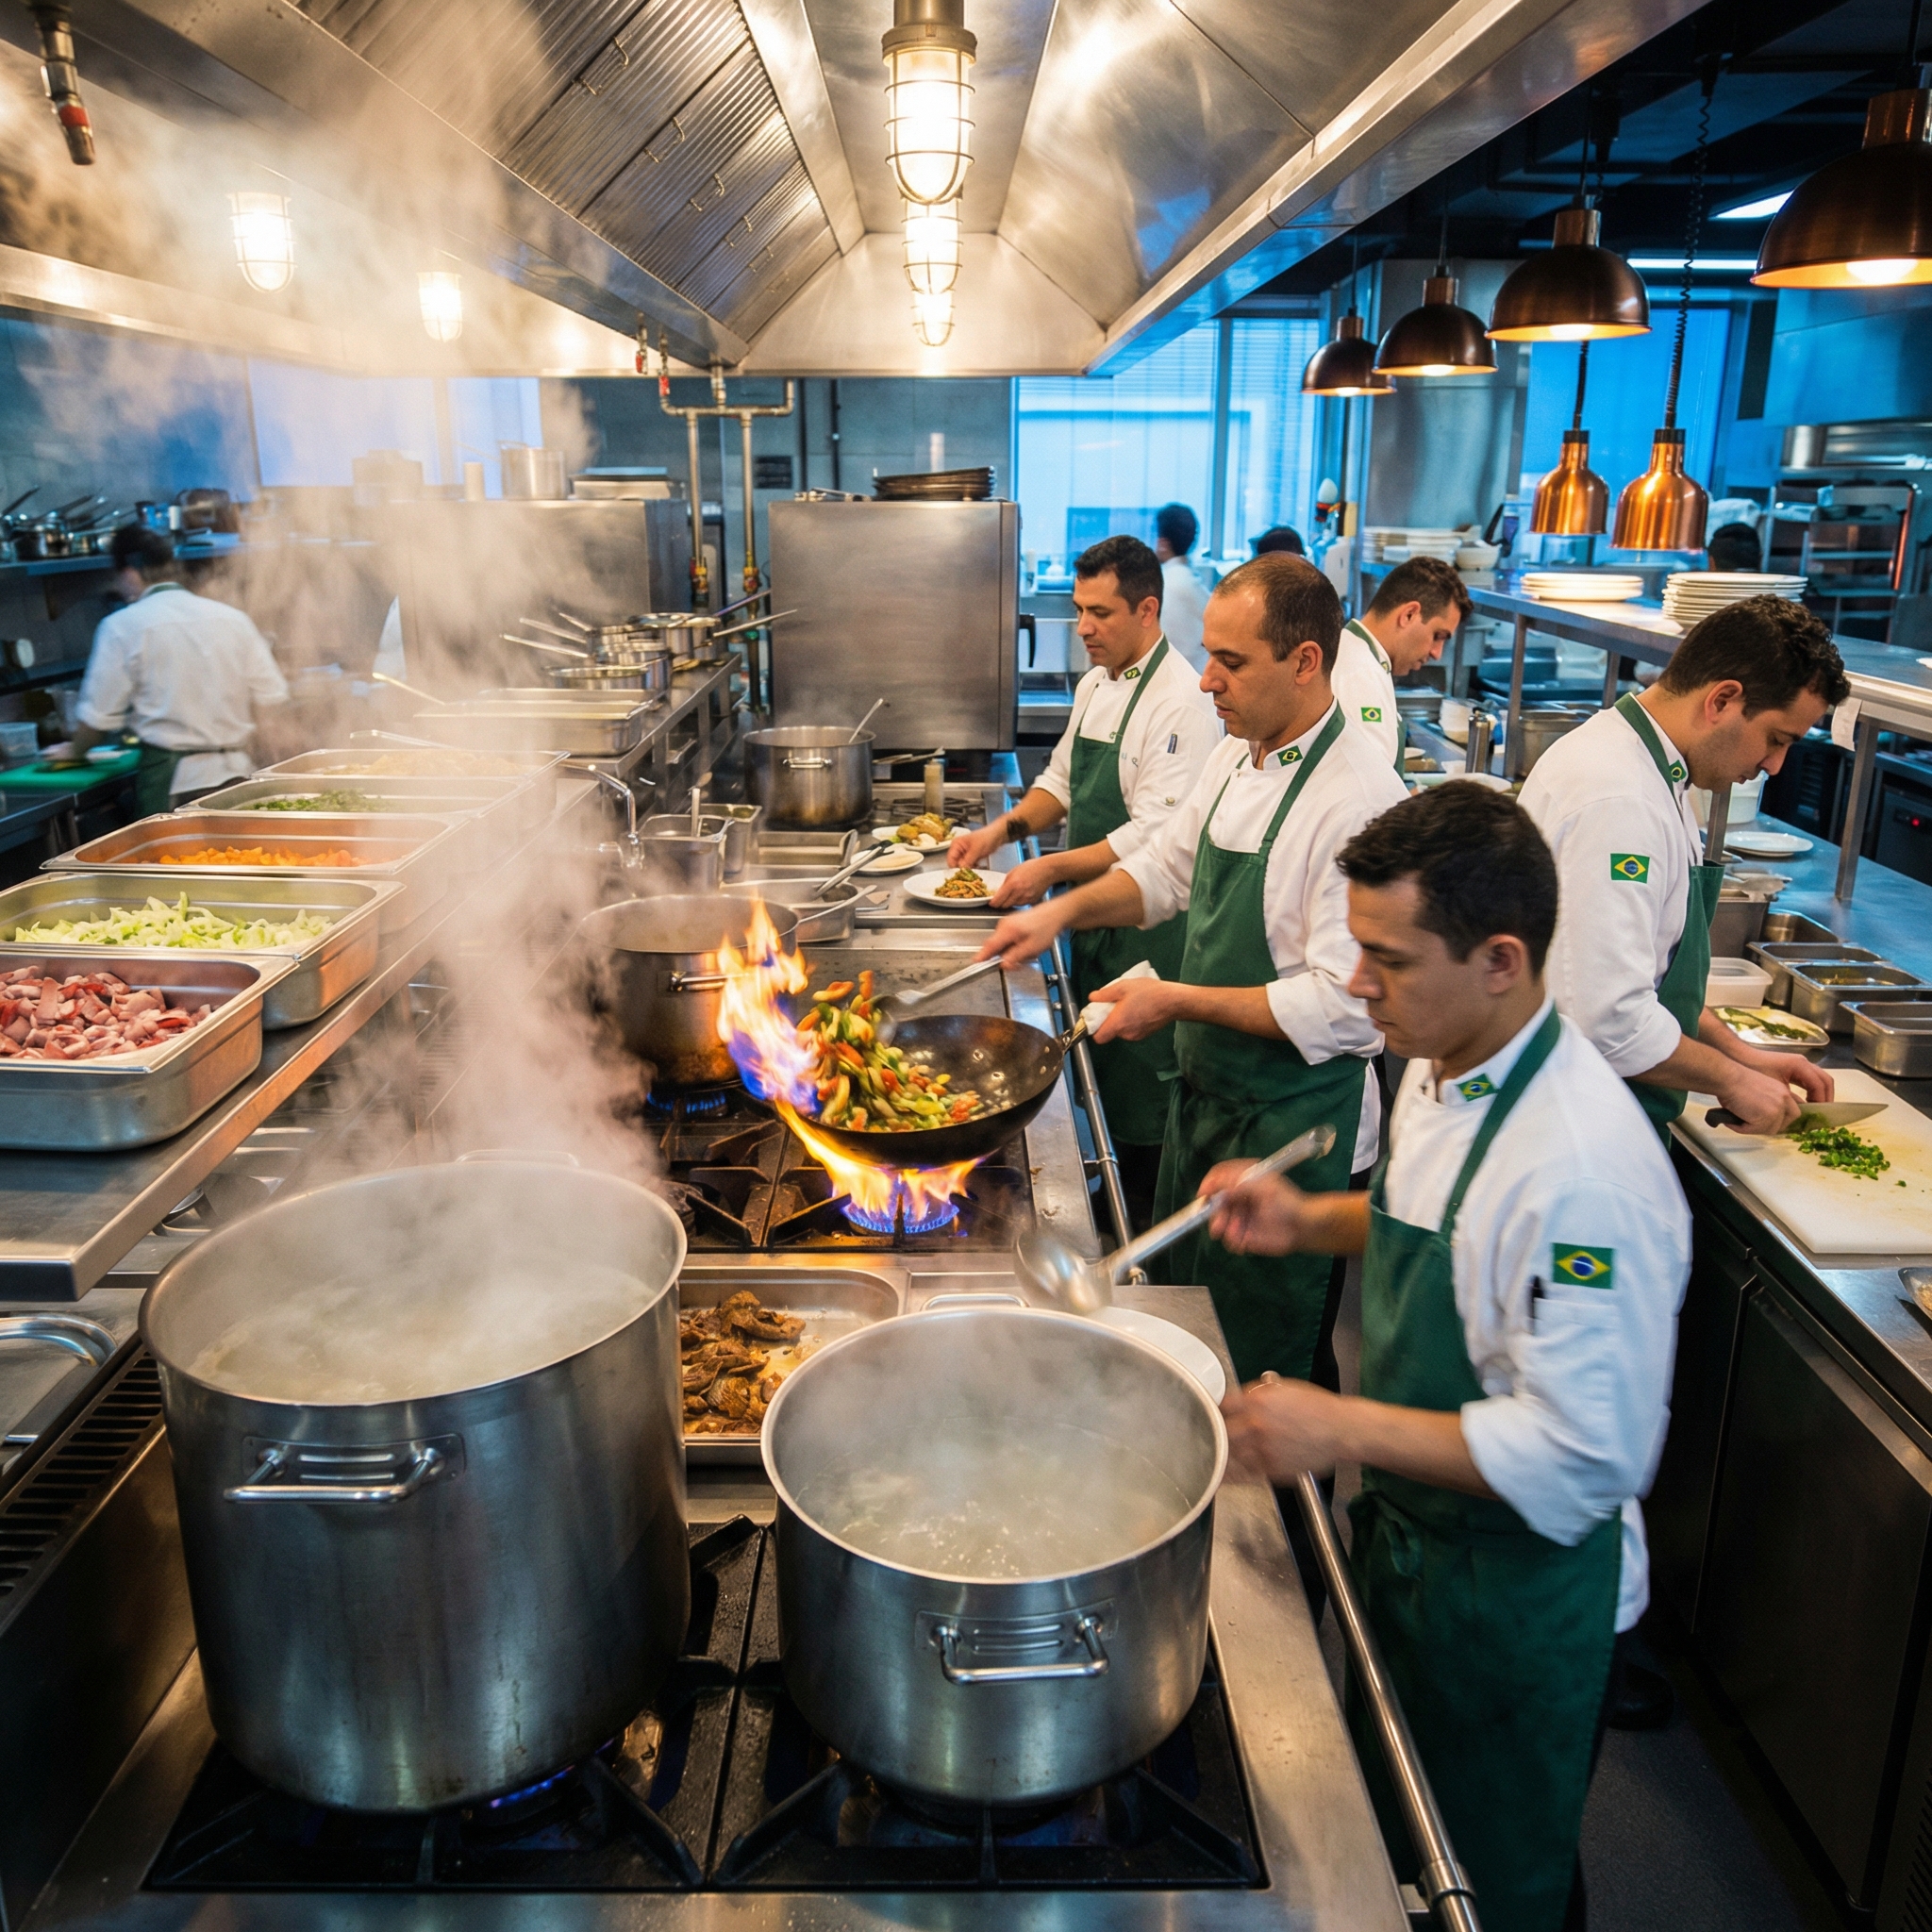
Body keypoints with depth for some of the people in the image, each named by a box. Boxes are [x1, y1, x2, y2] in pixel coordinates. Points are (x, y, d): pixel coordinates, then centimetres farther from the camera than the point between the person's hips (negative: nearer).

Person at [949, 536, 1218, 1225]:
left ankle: (1149, 1226, 19)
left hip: (1145, 927, -8)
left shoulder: (1180, 701, -19)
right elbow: (1064, 780, 20)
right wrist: (1004, 829, 3)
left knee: (1139, 1079, 3)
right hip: (1093, 913, 9)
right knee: (1098, 1066, 18)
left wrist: (1052, 869, -25)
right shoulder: (1097, 684, 10)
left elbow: (1158, 837, -25)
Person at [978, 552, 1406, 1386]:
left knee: (1263, 1365, 9)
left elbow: (1346, 1005, -27)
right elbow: (1165, 869, 18)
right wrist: (1063, 910, 1)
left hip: (1292, 1128, -9)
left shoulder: (1360, 800, -25)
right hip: (1203, 1095, 9)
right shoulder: (1237, 756, 3)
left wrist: (1179, 1001, -21)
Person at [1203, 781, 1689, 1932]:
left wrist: (1346, 1429, -28)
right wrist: (1310, 1223, -4)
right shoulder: (1445, 1066, -5)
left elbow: (1584, 1454, -30)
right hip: (1405, 1535, 8)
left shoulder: (1586, 1170, -34)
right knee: (1385, 1838, 29)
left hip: (1514, 1594, -8)